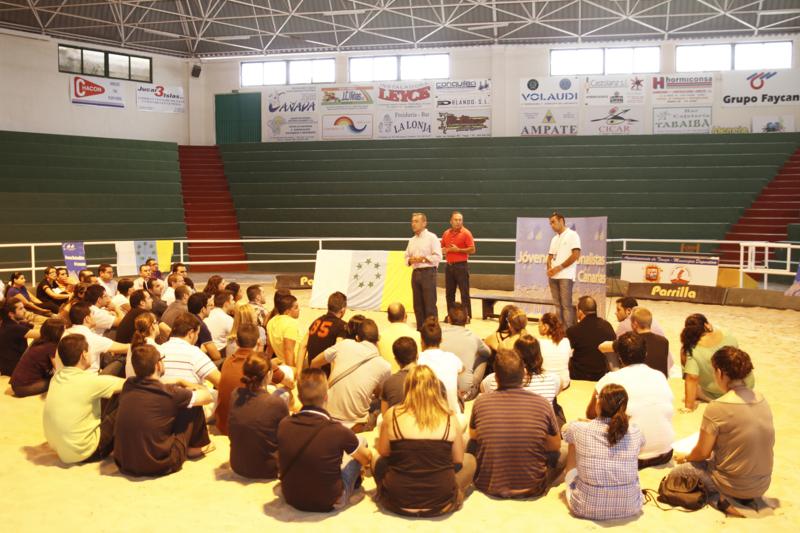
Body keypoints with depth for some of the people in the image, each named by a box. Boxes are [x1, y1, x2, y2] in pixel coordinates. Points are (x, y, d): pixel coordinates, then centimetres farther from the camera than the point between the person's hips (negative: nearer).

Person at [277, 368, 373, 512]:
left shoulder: (284, 425, -14)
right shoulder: (337, 431, -24)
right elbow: (366, 459, -2)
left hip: (291, 499, 4)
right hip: (328, 504, -4)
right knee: (361, 442, 11)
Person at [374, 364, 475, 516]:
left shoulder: (392, 415, -8)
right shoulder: (450, 418, -7)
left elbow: (383, 452, 4)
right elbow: (458, 460, 2)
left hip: (398, 503, 1)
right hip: (441, 504, 0)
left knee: (377, 459, 30)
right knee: (470, 460, 25)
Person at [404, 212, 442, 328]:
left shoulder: (431, 238, -4)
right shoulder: (412, 240, 16)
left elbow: (438, 257, -12)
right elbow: (407, 256, 19)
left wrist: (423, 259, -16)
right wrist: (410, 260, -3)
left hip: (428, 272, -6)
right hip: (415, 273, 6)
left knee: (430, 304, -6)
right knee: (418, 304, 8)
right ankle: (420, 329, 16)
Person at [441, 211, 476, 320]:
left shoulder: (466, 233, -6)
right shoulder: (446, 233, 10)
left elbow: (472, 250, -10)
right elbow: (442, 248, 21)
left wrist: (458, 250, -15)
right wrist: (444, 250, -2)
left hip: (461, 266, -6)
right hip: (449, 266, 6)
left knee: (464, 293, -4)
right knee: (449, 293, 10)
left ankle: (467, 316, 1)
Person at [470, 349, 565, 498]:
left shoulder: (480, 402, -13)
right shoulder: (542, 404, -16)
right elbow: (555, 447, 0)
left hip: (488, 488, 1)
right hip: (532, 490, -1)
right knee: (564, 452, 21)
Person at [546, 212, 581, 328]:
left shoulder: (572, 235, -2)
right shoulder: (554, 239, 19)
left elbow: (576, 255, -11)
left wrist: (559, 268, -12)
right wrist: (549, 268, -3)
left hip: (566, 276, -7)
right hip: (553, 276, 7)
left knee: (566, 305, -10)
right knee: (557, 305, 7)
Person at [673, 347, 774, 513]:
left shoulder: (717, 407, -22)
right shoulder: (761, 399, -3)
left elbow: (702, 453, -12)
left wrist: (685, 458, 11)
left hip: (735, 486, -7)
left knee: (676, 473, 9)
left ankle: (719, 498, -4)